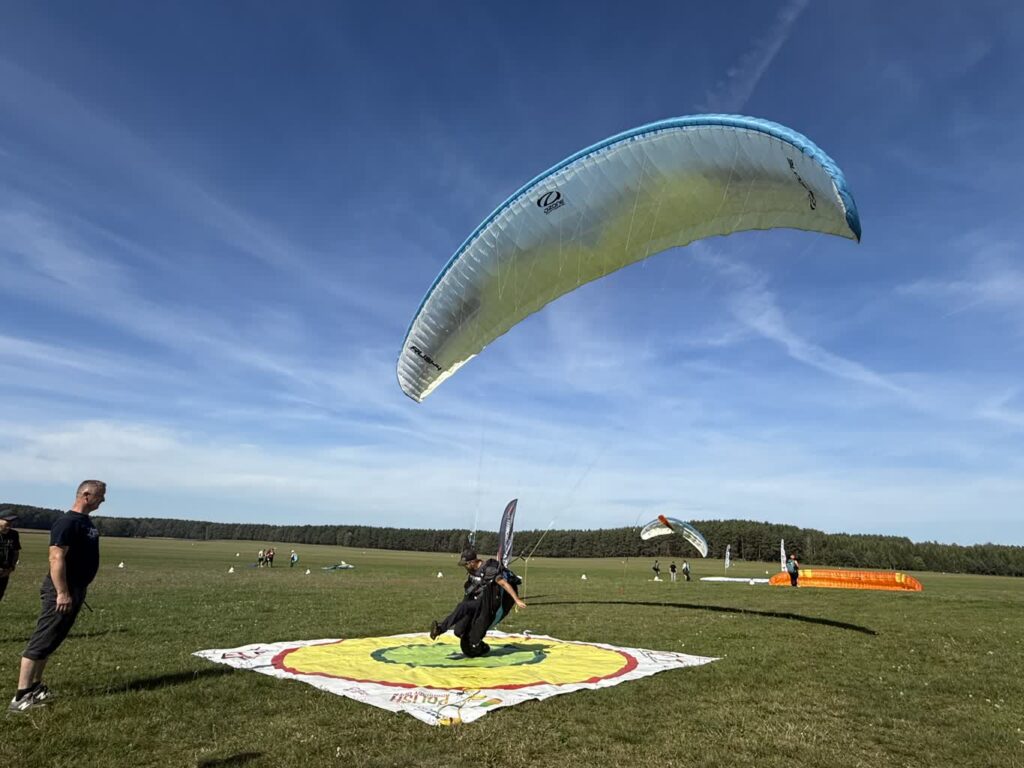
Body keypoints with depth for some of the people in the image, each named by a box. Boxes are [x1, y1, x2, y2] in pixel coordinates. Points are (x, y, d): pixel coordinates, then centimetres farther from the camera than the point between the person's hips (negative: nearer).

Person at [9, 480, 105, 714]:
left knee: (51, 641, 16)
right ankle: (21, 696, -1)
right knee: (42, 641, -5)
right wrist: (62, 593, -25)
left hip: (76, 590, 10)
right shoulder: (67, 522, -18)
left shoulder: (86, 522, 12)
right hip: (63, 592, -10)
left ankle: (35, 686, 26)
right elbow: (57, 558, -23)